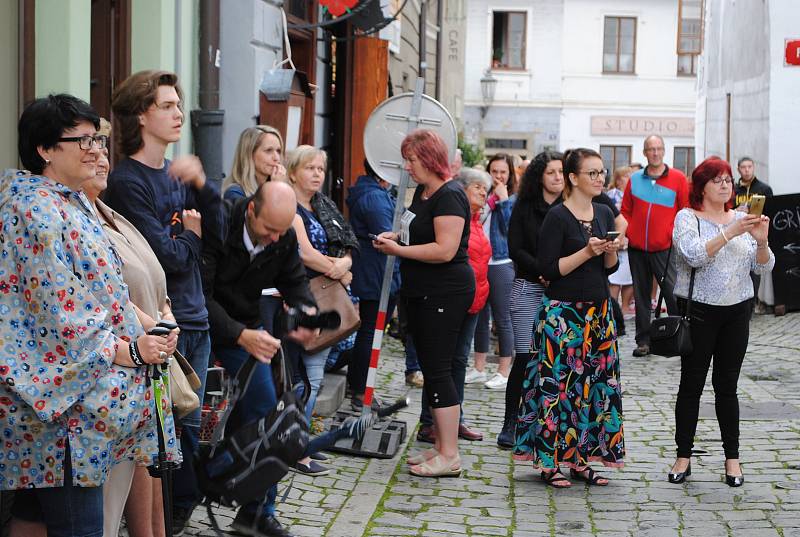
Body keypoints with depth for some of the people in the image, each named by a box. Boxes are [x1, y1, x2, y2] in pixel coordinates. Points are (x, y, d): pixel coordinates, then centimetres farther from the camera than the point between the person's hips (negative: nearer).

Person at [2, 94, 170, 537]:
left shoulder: (72, 202, 15)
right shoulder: (38, 210, -16)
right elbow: (59, 315, -20)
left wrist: (142, 329, 11)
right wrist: (129, 351, -16)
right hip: (64, 401, -10)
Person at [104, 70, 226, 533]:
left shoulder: (179, 173, 12)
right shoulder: (127, 181, -12)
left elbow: (218, 232, 4)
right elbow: (168, 259, -17)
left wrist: (203, 185, -10)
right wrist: (190, 236, 2)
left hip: (195, 320, 8)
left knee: (190, 425, 14)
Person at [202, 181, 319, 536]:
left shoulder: (285, 238, -9)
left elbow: (294, 280, 7)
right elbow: (201, 295, -27)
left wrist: (306, 310, -16)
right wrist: (240, 335, -37)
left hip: (248, 326, 5)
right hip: (207, 321, -5)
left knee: (261, 408, -3)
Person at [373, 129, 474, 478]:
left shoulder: (449, 196, -17)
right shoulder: (422, 191, 14)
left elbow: (445, 250, -24)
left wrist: (398, 250, -18)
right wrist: (396, 237, 9)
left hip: (445, 294, -10)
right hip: (421, 293, 10)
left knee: (437, 369, -9)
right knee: (430, 369, 13)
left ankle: (449, 456, -4)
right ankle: (441, 446, 21)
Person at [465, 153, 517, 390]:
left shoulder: (514, 199, -1)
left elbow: (511, 227, -14)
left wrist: (503, 199, -14)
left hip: (501, 263, -5)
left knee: (502, 318, 0)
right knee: (480, 316, 12)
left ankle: (504, 372, 8)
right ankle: (479, 368, 21)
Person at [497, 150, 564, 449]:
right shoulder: (524, 207, 5)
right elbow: (516, 250, -1)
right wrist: (544, 271, -13)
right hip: (528, 288, -1)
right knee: (525, 357, -5)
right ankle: (510, 426, 4)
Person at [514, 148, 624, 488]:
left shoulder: (604, 214, 11)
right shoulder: (557, 217, -9)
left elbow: (610, 268, 15)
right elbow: (549, 269, -14)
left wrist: (612, 251, -6)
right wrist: (586, 252, -20)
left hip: (598, 312, 7)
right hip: (563, 313, -7)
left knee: (595, 383, 6)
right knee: (558, 383, -5)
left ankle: (580, 458, 15)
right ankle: (549, 462, 3)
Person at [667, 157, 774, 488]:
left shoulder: (741, 218, 10)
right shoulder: (687, 218, -3)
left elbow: (763, 267, 6)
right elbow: (694, 255, -21)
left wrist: (761, 241, -13)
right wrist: (731, 233, -27)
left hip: (737, 311, 3)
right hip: (699, 311, -3)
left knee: (727, 386, 7)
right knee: (692, 386, 2)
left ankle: (732, 458, 13)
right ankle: (683, 457, 9)